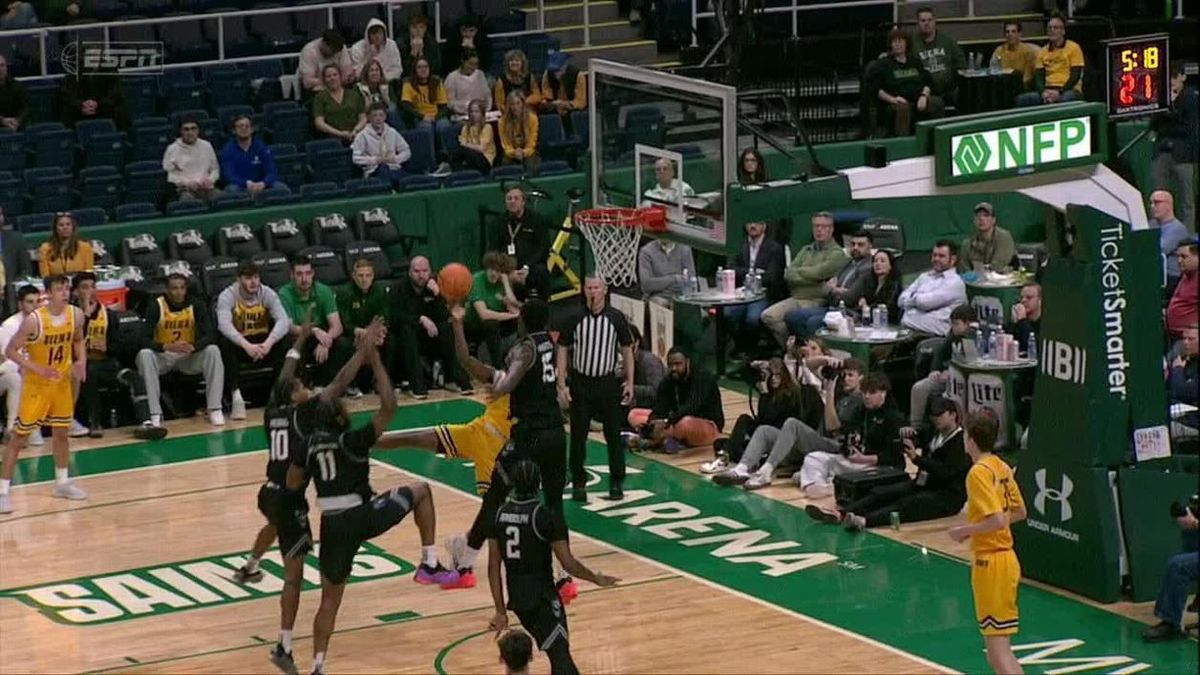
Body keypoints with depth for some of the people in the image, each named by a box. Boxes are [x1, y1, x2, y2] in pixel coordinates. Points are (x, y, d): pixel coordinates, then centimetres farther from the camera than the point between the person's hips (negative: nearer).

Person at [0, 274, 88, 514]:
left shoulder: (76, 315, -8)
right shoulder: (34, 320, -25)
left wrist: (81, 361, -8)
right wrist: (38, 369, -27)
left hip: (62, 382, 5)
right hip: (36, 385, -5)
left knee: (61, 432, 16)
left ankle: (62, 483, 32)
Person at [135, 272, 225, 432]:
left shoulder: (196, 305, -10)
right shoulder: (155, 306, -15)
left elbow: (210, 335, -16)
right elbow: (145, 339, -23)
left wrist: (193, 346, -38)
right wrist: (167, 347, -41)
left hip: (189, 357, 1)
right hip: (163, 357, -1)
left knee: (213, 351, -26)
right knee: (145, 354, -32)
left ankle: (215, 409, -21)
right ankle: (154, 414, -33)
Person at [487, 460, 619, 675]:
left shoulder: (499, 514, 1)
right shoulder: (548, 516, -16)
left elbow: (494, 566, 2)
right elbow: (568, 564, -15)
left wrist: (501, 611, 6)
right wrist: (597, 579, 3)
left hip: (516, 598, 6)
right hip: (542, 597, -6)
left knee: (554, 648, 24)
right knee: (560, 655, -9)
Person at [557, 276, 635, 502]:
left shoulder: (616, 318, -4)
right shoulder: (575, 318, -4)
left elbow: (627, 350, 4)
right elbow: (563, 350, 0)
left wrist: (629, 382, -1)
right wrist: (562, 386, -5)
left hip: (608, 383, 0)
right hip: (580, 383, 0)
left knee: (614, 435, 3)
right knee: (578, 436, 3)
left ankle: (616, 483, 14)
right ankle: (578, 483, 14)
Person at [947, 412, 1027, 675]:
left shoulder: (978, 472, -16)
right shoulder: (1002, 468, 10)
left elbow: (997, 520, -24)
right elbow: (1020, 512, 19)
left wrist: (964, 531, -12)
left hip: (990, 562, -9)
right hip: (1007, 558, 9)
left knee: (998, 651, -8)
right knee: (1001, 649, 16)